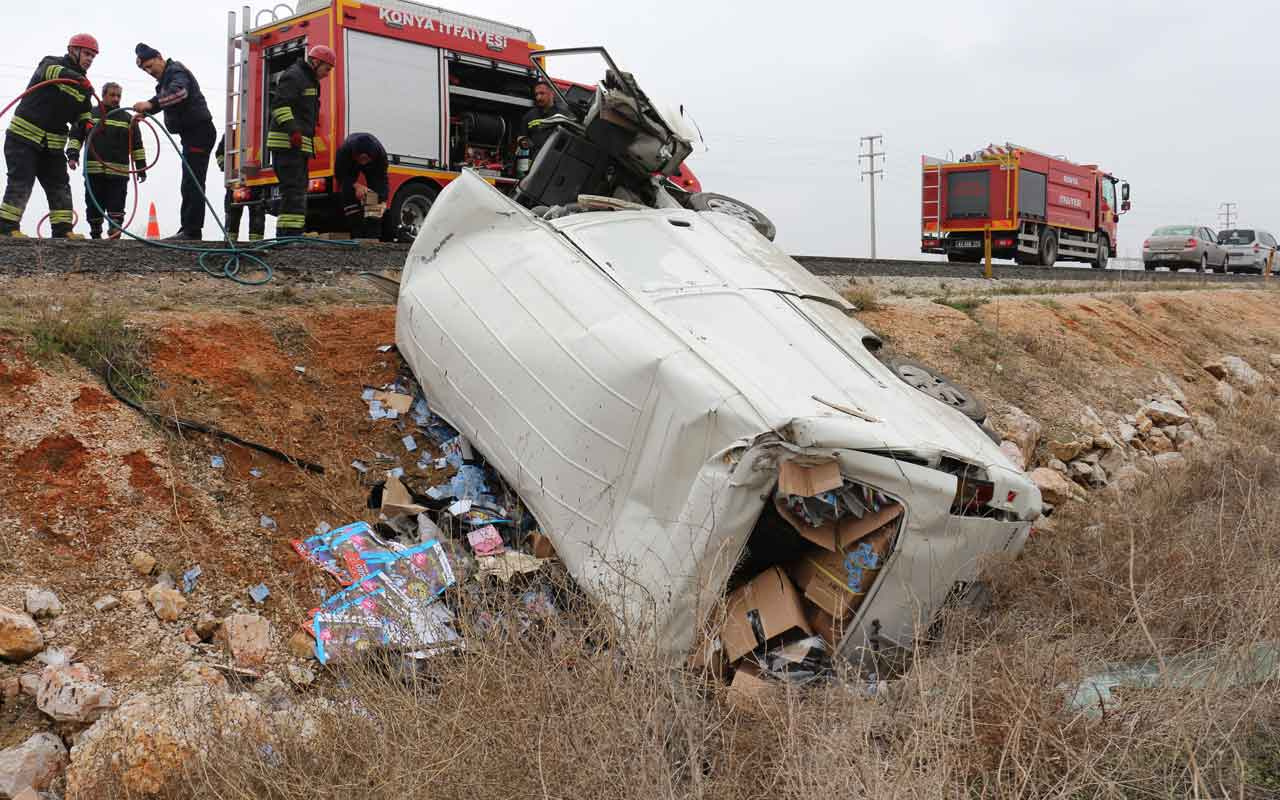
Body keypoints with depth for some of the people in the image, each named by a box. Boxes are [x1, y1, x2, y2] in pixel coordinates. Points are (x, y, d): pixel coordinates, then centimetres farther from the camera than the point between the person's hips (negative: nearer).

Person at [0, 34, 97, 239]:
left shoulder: (85, 88, 12)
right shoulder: (51, 63, -3)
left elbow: (81, 123, 9)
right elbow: (51, 71, -30)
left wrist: (73, 151, -3)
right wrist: (80, 79, -47)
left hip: (53, 145, 6)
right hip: (23, 136, -6)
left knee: (60, 185, 3)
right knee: (21, 182, -12)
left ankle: (62, 230, 6)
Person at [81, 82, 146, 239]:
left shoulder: (127, 118, 11)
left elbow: (137, 145, 9)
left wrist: (141, 167, 3)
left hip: (119, 173, 0)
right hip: (94, 172, 1)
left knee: (116, 208, -6)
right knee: (94, 207, 5)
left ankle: (115, 236, -5)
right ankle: (95, 236, 15)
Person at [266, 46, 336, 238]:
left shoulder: (309, 81, 25)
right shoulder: (293, 76, -7)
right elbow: (280, 105, -19)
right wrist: (292, 129, -29)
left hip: (299, 145, 11)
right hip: (288, 143, -11)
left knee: (298, 190, 11)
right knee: (293, 190, -15)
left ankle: (284, 237, 14)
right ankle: (288, 236, -19)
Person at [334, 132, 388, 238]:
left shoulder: (380, 153, -40)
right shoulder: (344, 151, -41)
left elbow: (382, 178, -36)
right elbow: (340, 174, -27)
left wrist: (383, 201, -50)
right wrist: (356, 185, -44)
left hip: (373, 167, 1)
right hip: (349, 166, 0)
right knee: (348, 193, -20)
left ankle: (374, 236, -12)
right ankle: (356, 235, -16)